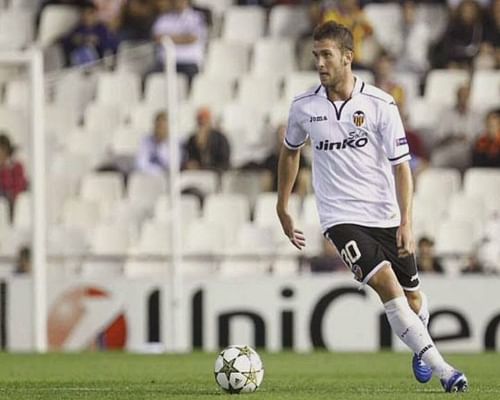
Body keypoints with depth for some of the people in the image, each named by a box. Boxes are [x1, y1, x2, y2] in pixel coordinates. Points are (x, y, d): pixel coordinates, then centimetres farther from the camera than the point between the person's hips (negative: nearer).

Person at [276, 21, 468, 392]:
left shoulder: (380, 104, -7)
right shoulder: (304, 107, 0)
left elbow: (401, 165, -5)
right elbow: (290, 151, 19)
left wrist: (406, 222, -13)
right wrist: (283, 208, 23)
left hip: (386, 216, 1)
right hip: (341, 217, -1)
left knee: (412, 297, 8)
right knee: (385, 282, -22)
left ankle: (421, 350, 42)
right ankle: (440, 368, -22)